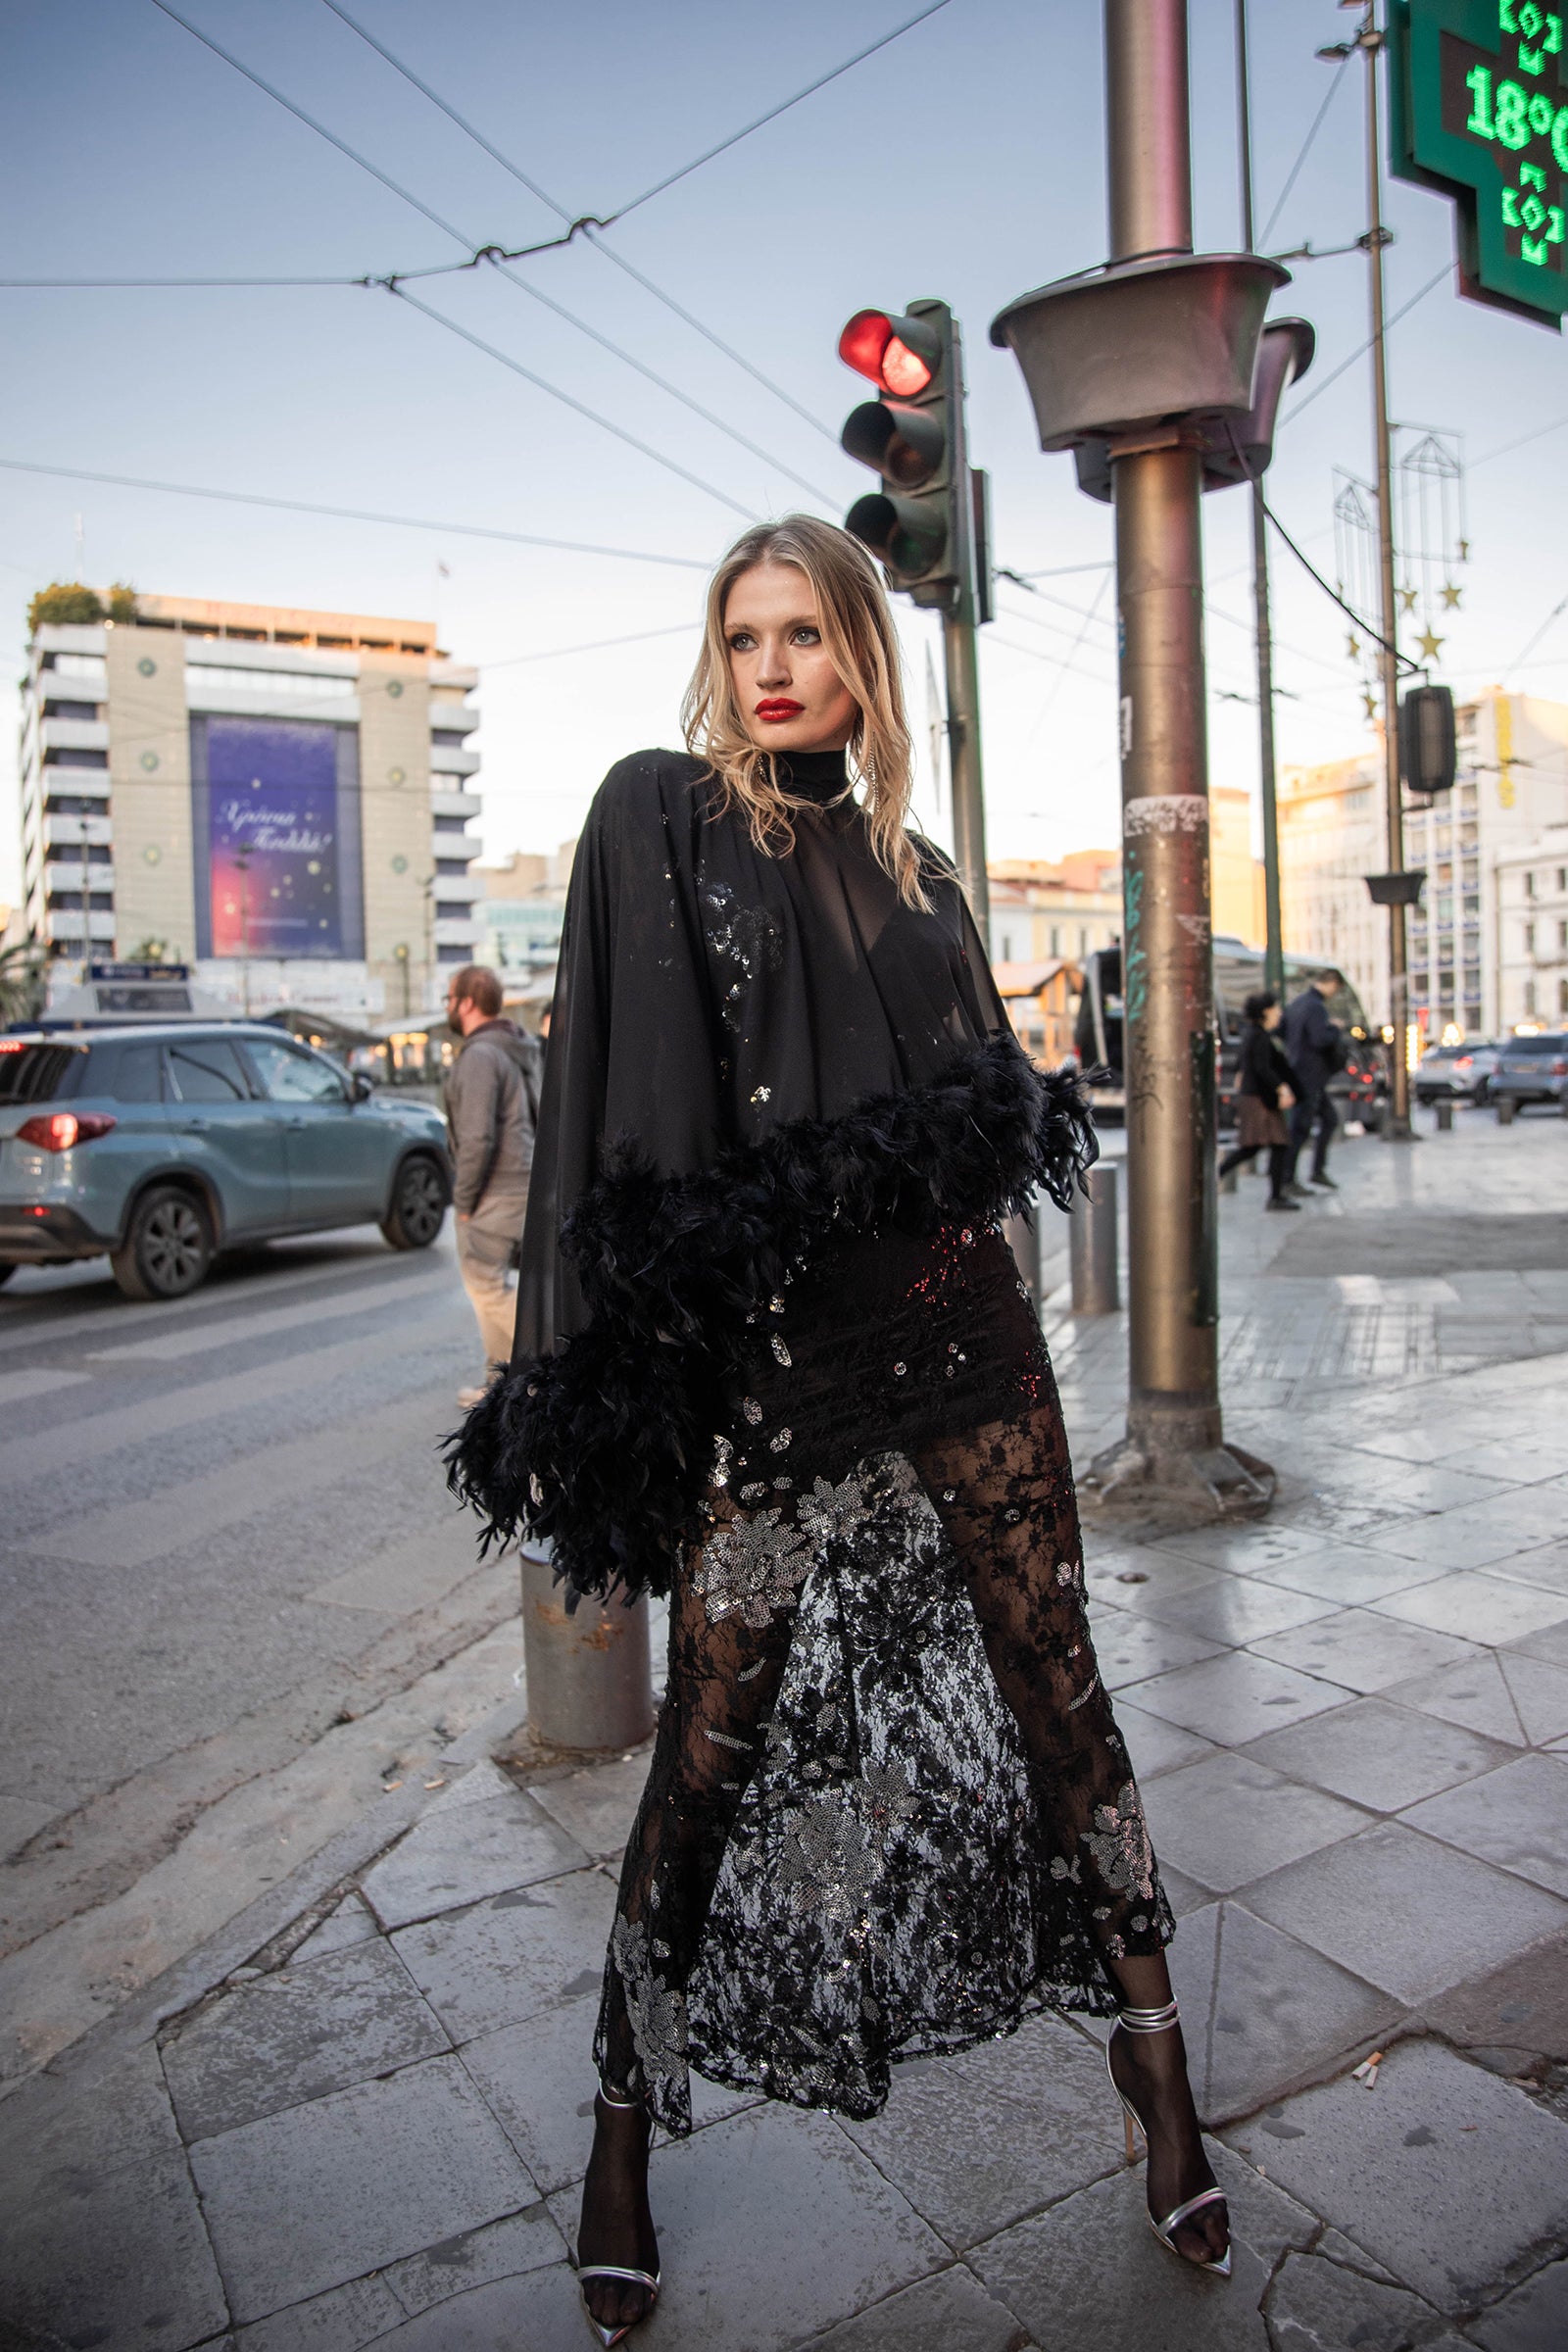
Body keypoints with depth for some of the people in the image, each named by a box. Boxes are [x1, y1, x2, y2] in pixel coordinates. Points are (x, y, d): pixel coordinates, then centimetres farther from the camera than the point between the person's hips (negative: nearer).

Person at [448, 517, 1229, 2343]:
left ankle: (1153, 2065, 29)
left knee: (1051, 1680, 9)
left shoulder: (905, 861, 16)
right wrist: (618, 1365, -14)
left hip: (954, 1322, 4)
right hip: (762, 1347, -4)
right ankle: (623, 2130, 27)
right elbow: (627, 1100, -8)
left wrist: (956, 1150, -1)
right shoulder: (657, 815, 2)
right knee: (716, 1738, 4)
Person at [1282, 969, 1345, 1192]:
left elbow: (1283, 1033, 21)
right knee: (1300, 1129, -4)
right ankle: (1287, 1180, 2)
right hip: (1309, 1076, -10)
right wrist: (1335, 1029, -11)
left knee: (1329, 1118, 18)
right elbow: (1320, 1040, -29)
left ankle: (1318, 1170, 22)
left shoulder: (1299, 1002, 12)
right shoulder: (1316, 1007, -18)